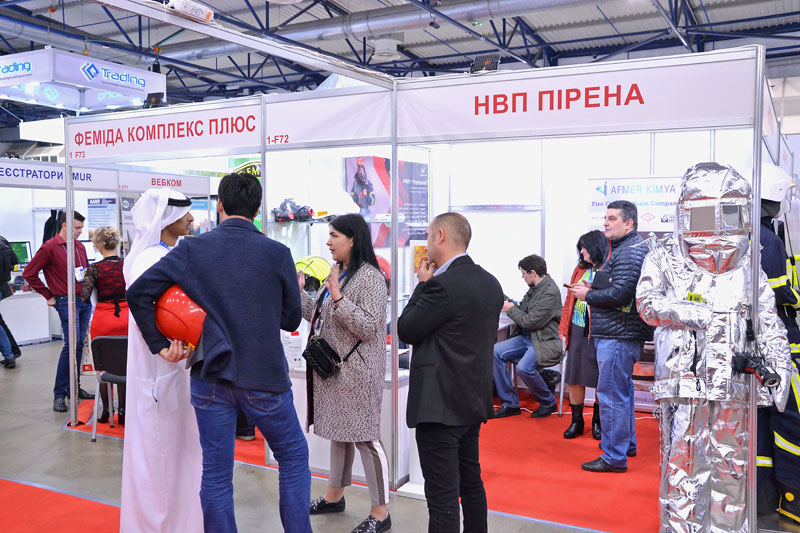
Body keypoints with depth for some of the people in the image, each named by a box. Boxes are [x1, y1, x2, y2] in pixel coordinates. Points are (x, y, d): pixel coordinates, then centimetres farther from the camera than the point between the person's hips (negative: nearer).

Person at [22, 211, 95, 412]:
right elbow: (29, 273, -5)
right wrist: (49, 296, -3)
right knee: (72, 344, -12)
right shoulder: (50, 248, -7)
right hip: (66, 302, -6)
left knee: (79, 345, 9)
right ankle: (59, 394, -4)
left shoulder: (80, 247, 13)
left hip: (85, 301, 6)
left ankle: (74, 387, 20)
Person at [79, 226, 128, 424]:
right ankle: (123, 411, 13)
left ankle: (105, 411, 18)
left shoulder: (95, 268, -10)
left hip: (103, 319, -2)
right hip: (126, 318, 2)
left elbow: (84, 298, -13)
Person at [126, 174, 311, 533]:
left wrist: (160, 346, 1)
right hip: (264, 377, -1)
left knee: (215, 474, 11)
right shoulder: (278, 254, -7)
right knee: (294, 457, 17)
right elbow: (291, 320, 1)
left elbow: (138, 293, -6)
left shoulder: (192, 250, -3)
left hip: (211, 378, 2)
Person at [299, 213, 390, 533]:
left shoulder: (370, 277, -15)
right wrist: (299, 290, 6)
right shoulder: (336, 274, 12)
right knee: (339, 432, 19)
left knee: (364, 437, -4)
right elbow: (319, 318, 15)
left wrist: (338, 297, -27)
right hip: (333, 367, 9)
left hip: (357, 372, -9)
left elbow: (369, 328, -21)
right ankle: (334, 495, 34)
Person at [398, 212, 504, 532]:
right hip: (474, 400, 9)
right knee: (471, 483, 21)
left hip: (440, 404, -9)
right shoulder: (490, 283, 7)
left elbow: (406, 331, -12)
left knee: (442, 495, -2)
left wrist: (422, 284, -2)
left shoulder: (442, 284, -20)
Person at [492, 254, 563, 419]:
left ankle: (548, 402, 0)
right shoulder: (534, 288, 11)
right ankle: (510, 404, -3)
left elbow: (531, 322, -20)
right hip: (526, 337, 9)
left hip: (545, 341, -9)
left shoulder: (550, 292, -18)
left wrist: (511, 309, -6)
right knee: (496, 351, -10)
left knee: (524, 368, -31)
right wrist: (511, 305, 4)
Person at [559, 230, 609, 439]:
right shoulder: (579, 270, 12)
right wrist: (563, 330, 11)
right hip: (577, 330, 5)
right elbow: (569, 302, 14)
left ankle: (598, 421, 23)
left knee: (600, 379, 6)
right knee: (574, 377, 8)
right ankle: (576, 421, 20)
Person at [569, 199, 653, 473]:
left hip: (618, 335, -11)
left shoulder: (629, 252, -16)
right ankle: (627, 444, 34)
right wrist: (594, 288, 8)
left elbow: (621, 293, -24)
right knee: (622, 391, 20)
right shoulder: (622, 248, 19)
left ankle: (614, 457, 2)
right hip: (618, 333, 11)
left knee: (612, 395, -6)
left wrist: (588, 295, -11)